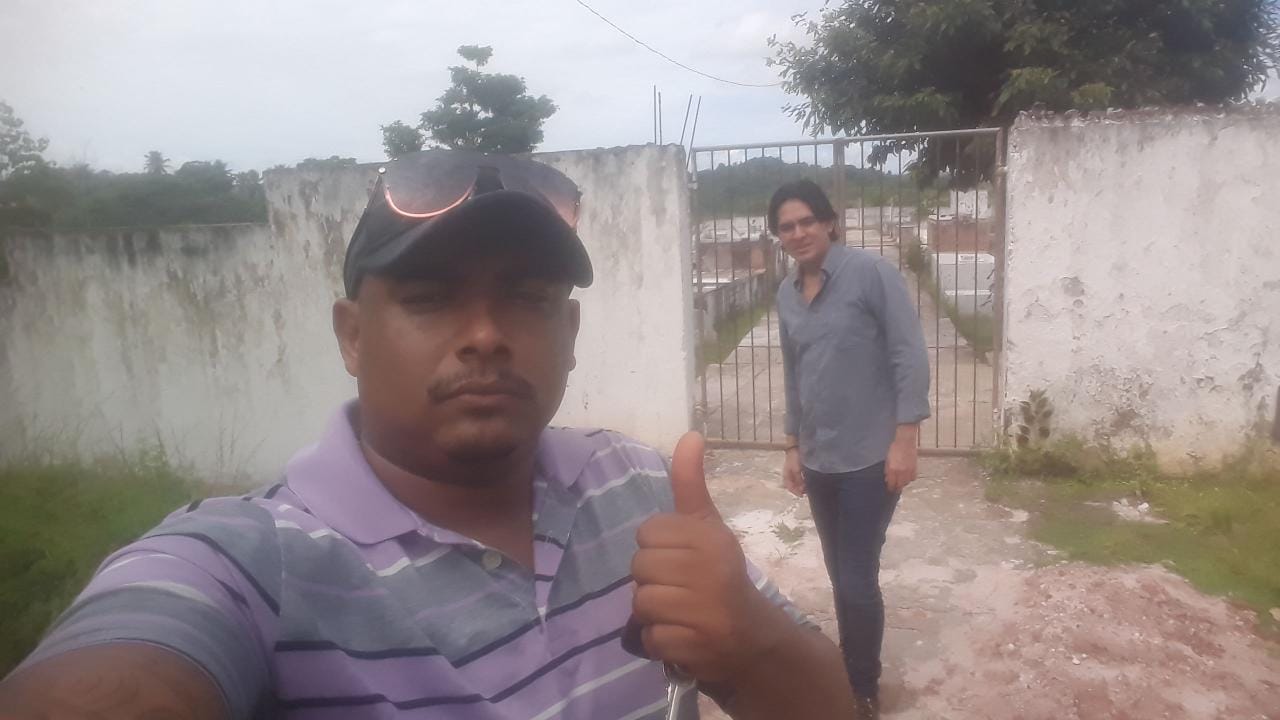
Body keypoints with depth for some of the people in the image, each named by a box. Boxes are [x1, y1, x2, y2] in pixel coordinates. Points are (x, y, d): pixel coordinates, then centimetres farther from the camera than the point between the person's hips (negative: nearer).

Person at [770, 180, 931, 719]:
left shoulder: (870, 273, -10)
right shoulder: (786, 294, 7)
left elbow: (910, 357, -12)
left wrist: (904, 439, -16)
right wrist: (793, 447, 16)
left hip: (869, 457, -5)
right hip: (818, 460, 5)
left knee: (856, 579, -2)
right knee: (840, 574, 15)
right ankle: (850, 670, 34)